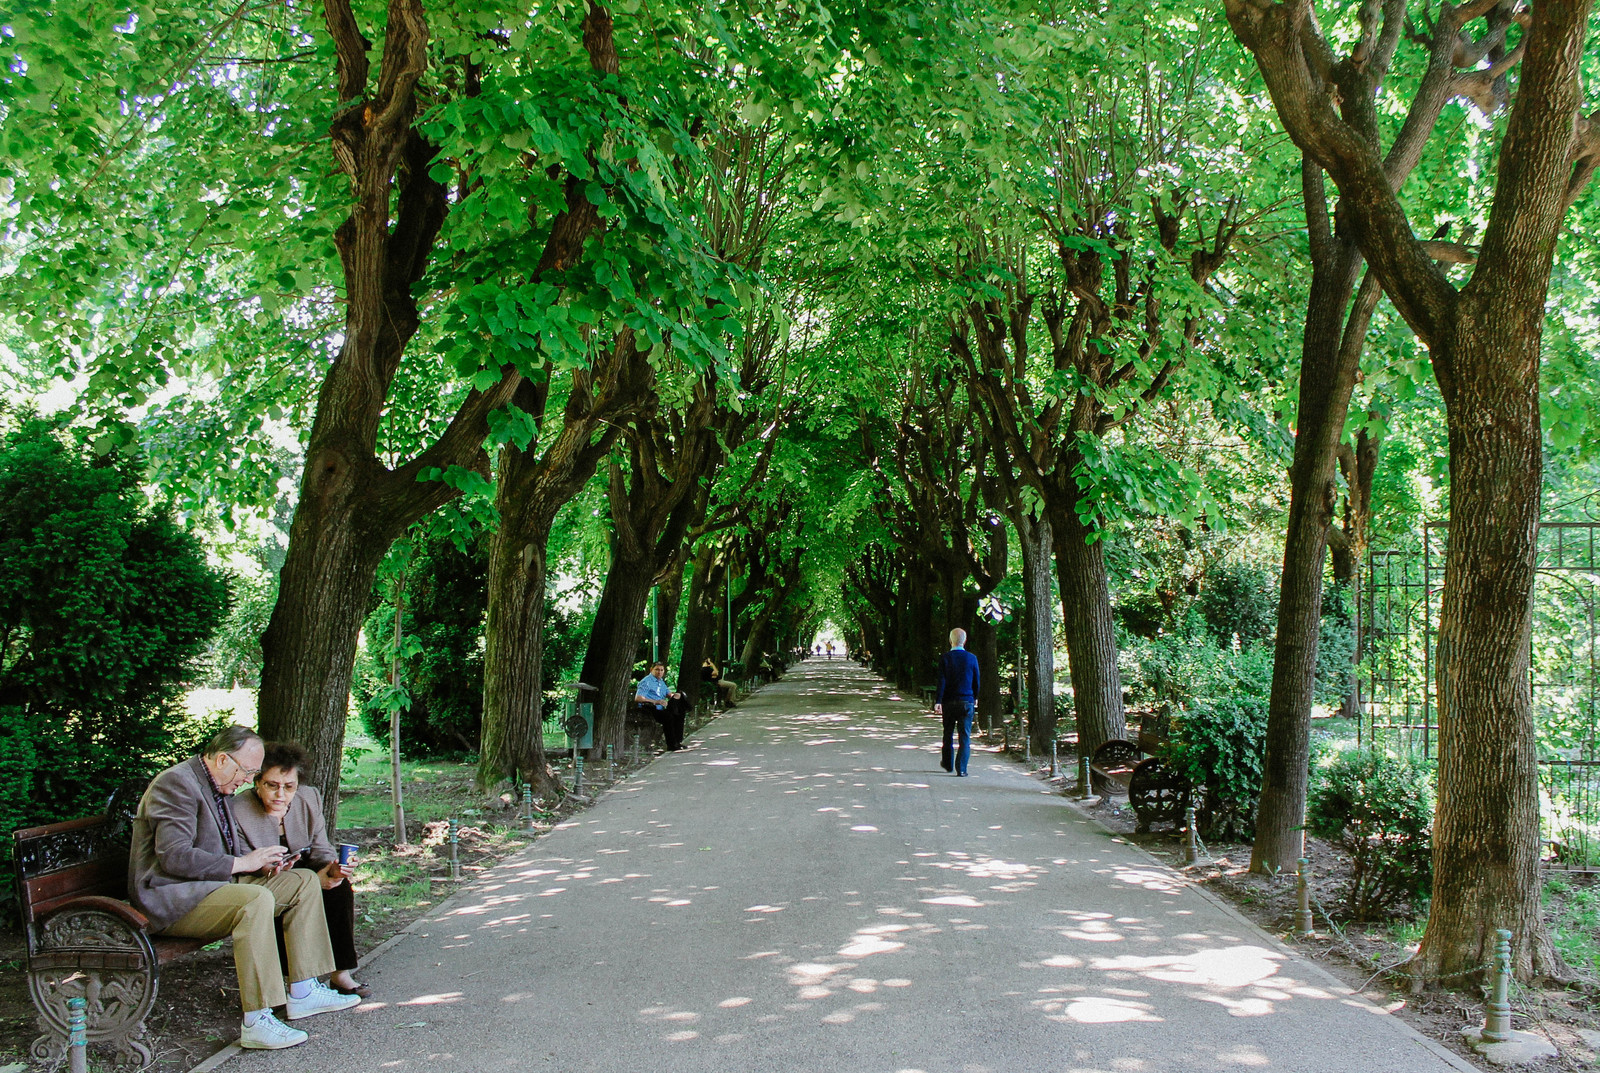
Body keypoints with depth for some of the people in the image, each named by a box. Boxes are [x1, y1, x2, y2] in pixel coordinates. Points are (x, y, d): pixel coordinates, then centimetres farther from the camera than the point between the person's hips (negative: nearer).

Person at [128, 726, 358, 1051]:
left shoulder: (221, 787, 14)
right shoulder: (177, 784, -17)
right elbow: (174, 857, -25)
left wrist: (261, 862, 1)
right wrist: (242, 863, -20)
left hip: (214, 884, 10)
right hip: (170, 898, -10)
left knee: (303, 881, 2)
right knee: (256, 899, -35)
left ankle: (303, 993, 3)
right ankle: (257, 1022, -33)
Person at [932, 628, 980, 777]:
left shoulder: (945, 658, -4)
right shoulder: (972, 658, -2)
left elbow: (941, 682, -9)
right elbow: (976, 682, 4)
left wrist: (938, 701, -11)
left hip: (948, 702, 1)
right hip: (966, 702, -1)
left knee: (948, 734, 17)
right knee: (965, 736, 2)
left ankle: (947, 763, 31)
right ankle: (961, 769, -3)